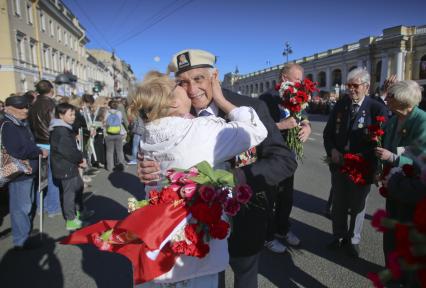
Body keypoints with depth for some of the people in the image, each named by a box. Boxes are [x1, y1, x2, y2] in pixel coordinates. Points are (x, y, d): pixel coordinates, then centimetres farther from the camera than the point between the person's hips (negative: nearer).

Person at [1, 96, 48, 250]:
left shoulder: (22, 123, 10)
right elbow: (17, 152, -26)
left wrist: (38, 151, 0)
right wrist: (39, 152, -15)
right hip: (18, 173, -9)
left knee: (27, 203, 21)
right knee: (21, 207, 1)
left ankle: (26, 230, 38)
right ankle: (21, 240, 14)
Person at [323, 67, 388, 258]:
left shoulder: (377, 108, -11)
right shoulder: (340, 105, 2)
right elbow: (328, 133, 7)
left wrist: (362, 157, -21)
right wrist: (332, 150, -10)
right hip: (338, 163, 4)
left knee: (357, 206, 14)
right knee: (338, 204, 16)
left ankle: (354, 240, 35)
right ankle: (339, 235, 37)